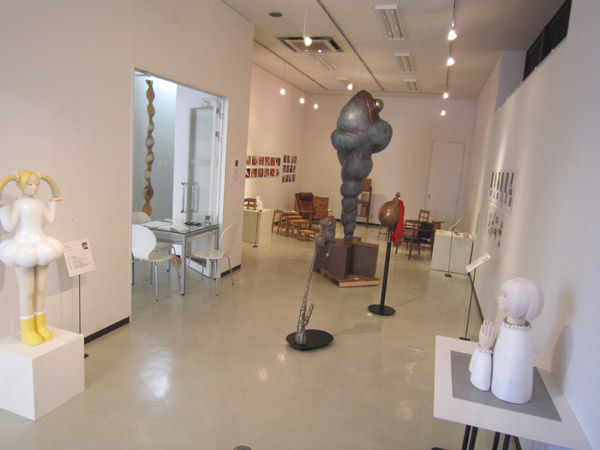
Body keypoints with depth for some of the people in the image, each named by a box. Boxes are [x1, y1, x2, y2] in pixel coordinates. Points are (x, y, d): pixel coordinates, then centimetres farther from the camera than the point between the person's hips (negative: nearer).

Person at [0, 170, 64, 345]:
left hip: (40, 249, 7)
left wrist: (53, 202, 31)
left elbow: (50, 219, 23)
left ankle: (40, 326, 24)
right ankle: (27, 332, 11)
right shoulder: (18, 204, -11)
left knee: (40, 290, 12)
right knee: (27, 292, -1)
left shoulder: (39, 203, 8)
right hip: (23, 250, -6)